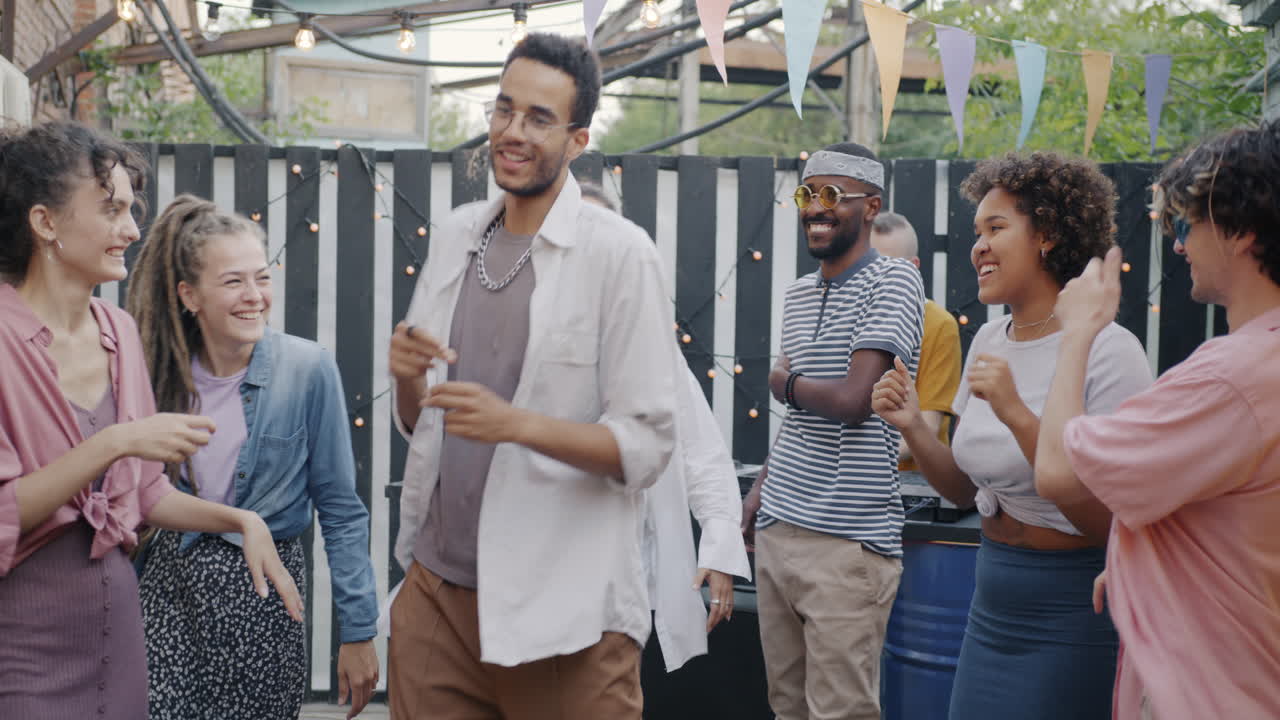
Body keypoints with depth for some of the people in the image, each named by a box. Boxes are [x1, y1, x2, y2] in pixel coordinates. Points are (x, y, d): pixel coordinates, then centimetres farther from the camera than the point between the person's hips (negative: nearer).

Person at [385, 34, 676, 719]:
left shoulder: (618, 252, -10)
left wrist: (516, 423, -24)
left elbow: (648, 444, -12)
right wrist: (405, 375, -7)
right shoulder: (455, 233, 8)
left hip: (561, 611, -5)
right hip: (435, 588, 5)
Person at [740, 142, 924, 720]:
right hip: (777, 529, 7)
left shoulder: (891, 281, -8)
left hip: (848, 540, -7)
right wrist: (759, 490, 16)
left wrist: (785, 381, -1)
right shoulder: (798, 293, 16)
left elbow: (852, 400, -19)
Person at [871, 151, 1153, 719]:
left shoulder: (1108, 350, -17)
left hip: (1072, 613, -7)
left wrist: (1018, 416, -29)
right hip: (993, 601, 7)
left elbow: (1106, 520, -22)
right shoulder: (989, 341, 5)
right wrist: (913, 428, -7)